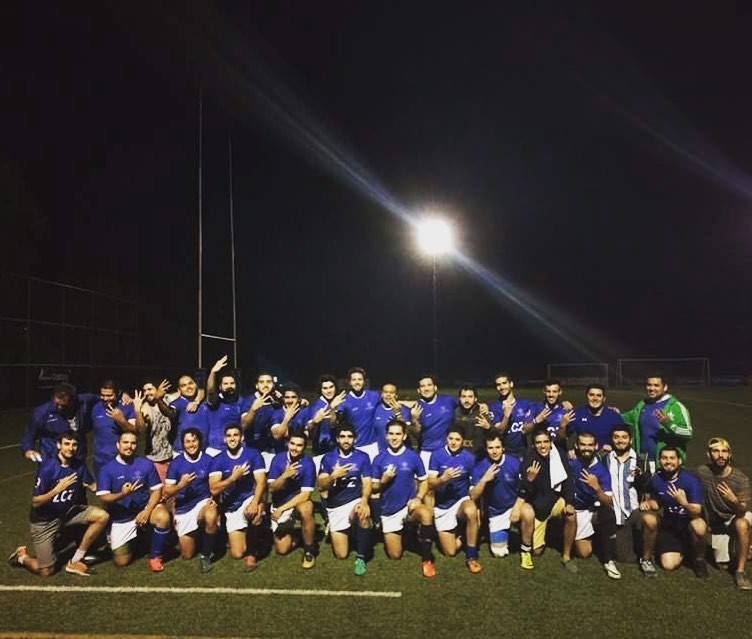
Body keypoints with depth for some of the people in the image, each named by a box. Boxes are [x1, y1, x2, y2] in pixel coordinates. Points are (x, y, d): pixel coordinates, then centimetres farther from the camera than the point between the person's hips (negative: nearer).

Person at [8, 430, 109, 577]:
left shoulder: (79, 465, -8)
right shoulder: (47, 467, -23)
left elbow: (93, 486, 2)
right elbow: (35, 503, -19)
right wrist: (58, 489, -31)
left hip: (69, 512, 5)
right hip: (44, 520, -5)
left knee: (102, 516, -18)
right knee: (47, 571, -2)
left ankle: (74, 560, -3)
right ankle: (21, 556, 31)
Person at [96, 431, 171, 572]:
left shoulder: (146, 464, -6)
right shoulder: (107, 469, -7)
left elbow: (156, 490, -5)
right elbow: (103, 498, -14)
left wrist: (147, 510, -20)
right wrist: (122, 494, -32)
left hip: (144, 508, 0)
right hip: (120, 518, 0)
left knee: (163, 517, -33)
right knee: (121, 562, -4)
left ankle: (155, 556, -9)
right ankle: (130, 541, 32)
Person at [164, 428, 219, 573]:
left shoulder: (208, 460, -8)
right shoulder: (176, 463, -8)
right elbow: (167, 492, -8)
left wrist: (213, 499, -24)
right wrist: (181, 485, -28)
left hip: (203, 502, -1)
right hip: (183, 508, 1)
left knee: (211, 517, -38)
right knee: (187, 555, 6)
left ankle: (205, 554, -12)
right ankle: (193, 535, 42)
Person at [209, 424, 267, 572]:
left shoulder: (253, 454, -9)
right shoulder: (217, 460, -6)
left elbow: (261, 482, -16)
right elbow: (214, 489, -15)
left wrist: (255, 503, -32)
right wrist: (234, 477, -26)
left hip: (250, 498, -1)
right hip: (231, 508, 1)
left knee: (255, 514, -37)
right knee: (237, 554, -6)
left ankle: (252, 551, -7)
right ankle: (244, 535, 31)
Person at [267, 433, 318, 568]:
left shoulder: (308, 463, -18)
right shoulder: (278, 459, -11)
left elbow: (305, 495, -20)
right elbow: (271, 489, -13)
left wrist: (282, 509, -21)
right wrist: (285, 475, -30)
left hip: (298, 502, -2)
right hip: (279, 504, 2)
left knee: (306, 509, -37)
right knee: (282, 549, -5)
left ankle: (309, 550, -15)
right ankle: (290, 535, 31)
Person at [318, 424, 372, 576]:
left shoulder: (362, 457, 0)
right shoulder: (328, 458, 1)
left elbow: (367, 483, -7)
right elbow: (321, 486, -5)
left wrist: (364, 501, -27)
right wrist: (333, 476, -24)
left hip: (355, 501, -1)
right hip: (335, 506, 1)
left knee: (364, 514, -38)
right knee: (341, 554, -2)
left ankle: (360, 558, -19)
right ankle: (342, 534, 32)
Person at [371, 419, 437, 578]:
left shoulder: (413, 457, -7)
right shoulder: (379, 459, -5)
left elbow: (424, 481, 1)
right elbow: (374, 488, 0)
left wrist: (418, 498, -17)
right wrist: (383, 481, -20)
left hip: (409, 506, -1)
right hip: (389, 511, 1)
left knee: (427, 514, -36)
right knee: (394, 556, 5)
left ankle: (426, 560, -18)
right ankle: (396, 535, 40)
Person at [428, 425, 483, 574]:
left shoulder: (469, 457, -7)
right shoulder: (437, 455, -10)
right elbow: (430, 484, -13)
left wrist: (476, 507, -12)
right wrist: (443, 478, -34)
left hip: (461, 500, 0)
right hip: (442, 506, 0)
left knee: (471, 512, -38)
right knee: (450, 552, -5)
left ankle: (471, 556, -19)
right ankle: (455, 533, 30)